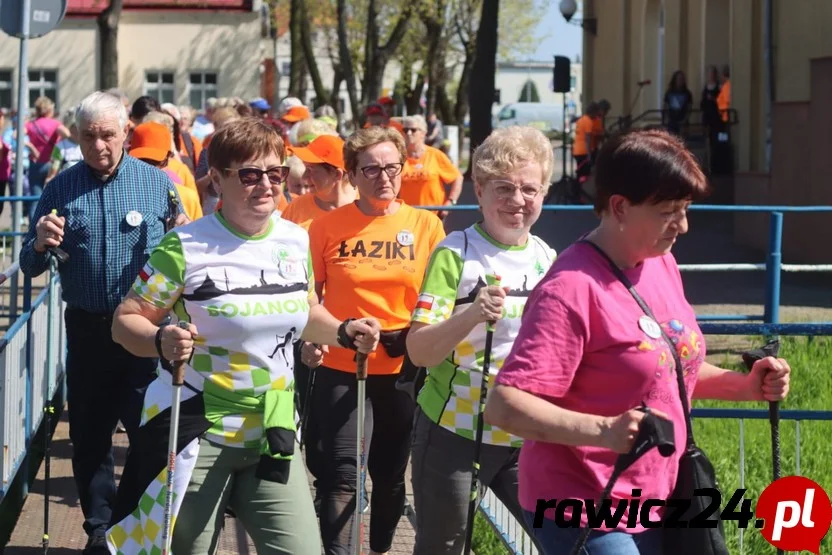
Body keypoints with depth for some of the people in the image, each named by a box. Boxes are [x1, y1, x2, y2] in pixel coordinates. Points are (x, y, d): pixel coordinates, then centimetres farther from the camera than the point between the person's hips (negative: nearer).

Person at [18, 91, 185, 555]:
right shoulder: (62, 189, 4)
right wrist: (40, 243, -16)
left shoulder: (157, 183, 1)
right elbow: (30, 266, 5)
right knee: (89, 435, 8)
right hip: (87, 329, 2)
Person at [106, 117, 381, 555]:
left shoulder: (296, 241, 3)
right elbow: (126, 321, -9)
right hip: (198, 434, -4)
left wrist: (344, 332, 0)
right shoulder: (186, 247, -13)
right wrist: (162, 341, -30)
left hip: (273, 433, 4)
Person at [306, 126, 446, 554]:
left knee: (390, 472, 15)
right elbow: (308, 294, 6)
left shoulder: (426, 225, 0)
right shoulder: (328, 226, -3)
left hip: (404, 369, 2)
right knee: (341, 476, -7)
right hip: (341, 368, -2)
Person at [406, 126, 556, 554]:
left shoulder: (547, 259, 6)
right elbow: (419, 352, -16)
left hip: (526, 438, 5)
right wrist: (472, 315, -31)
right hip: (454, 434, -4)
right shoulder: (455, 254, -10)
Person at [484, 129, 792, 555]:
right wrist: (603, 431, -39)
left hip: (656, 501, 8)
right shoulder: (572, 290, -21)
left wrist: (743, 385, 4)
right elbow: (504, 406, -27)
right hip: (585, 519, -8)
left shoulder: (661, 262, 5)